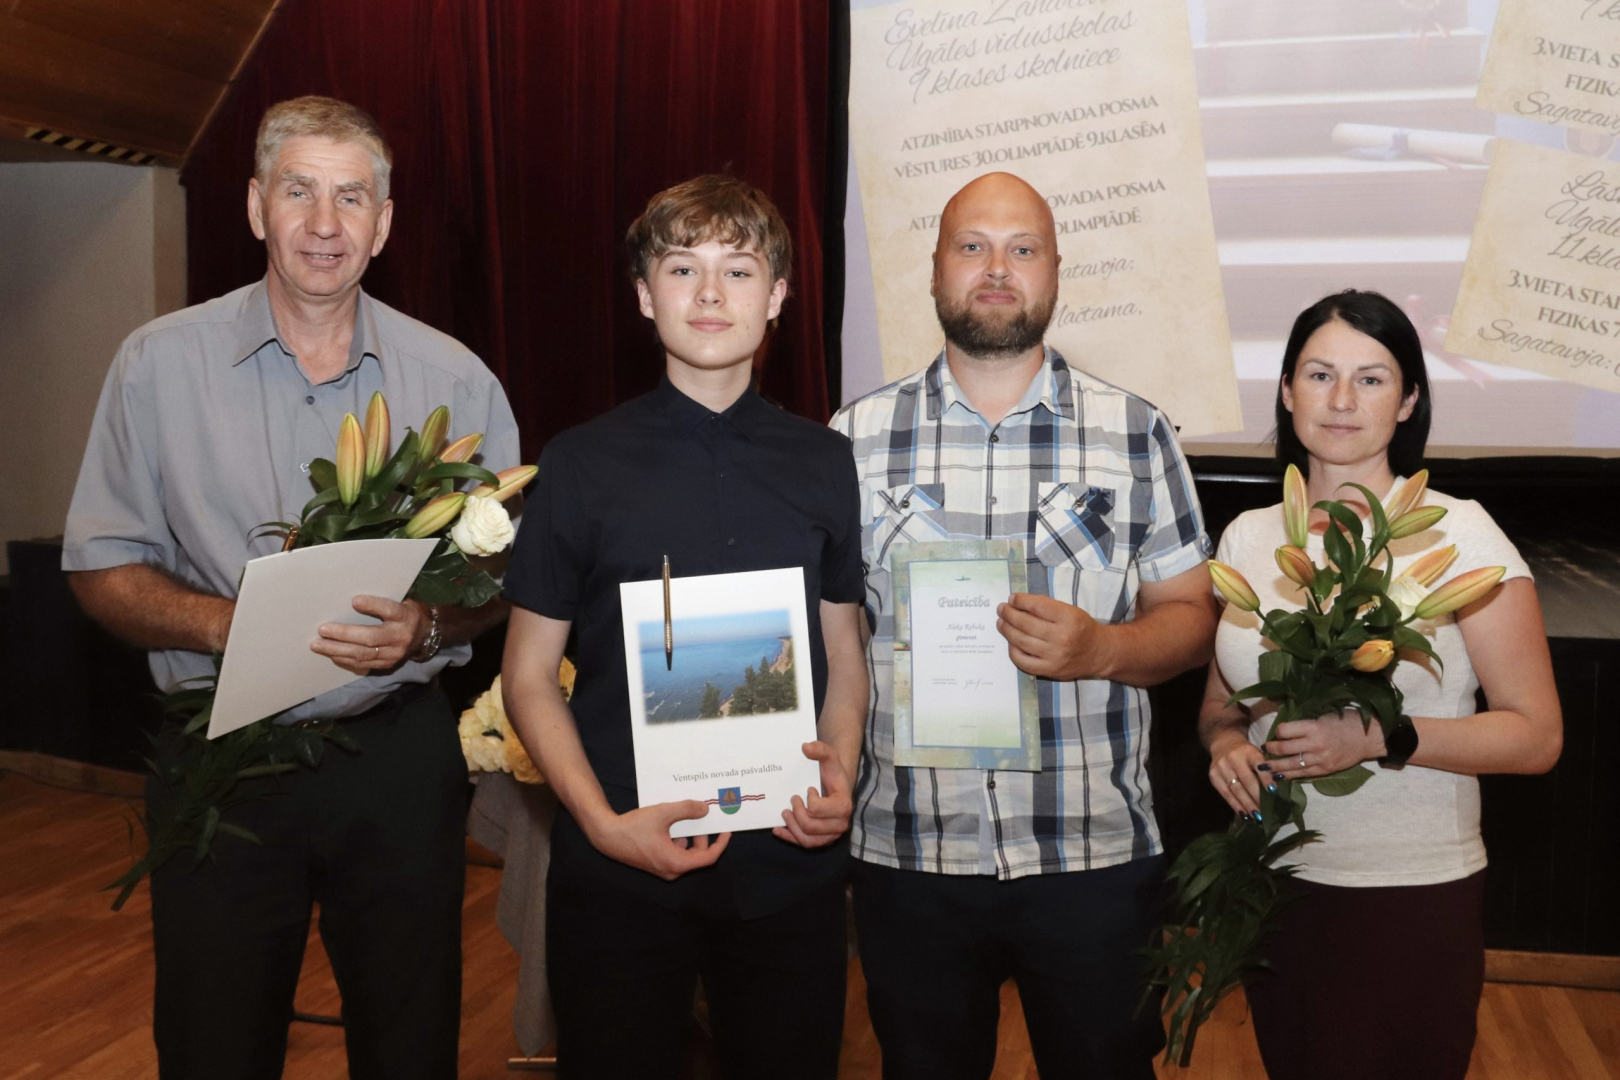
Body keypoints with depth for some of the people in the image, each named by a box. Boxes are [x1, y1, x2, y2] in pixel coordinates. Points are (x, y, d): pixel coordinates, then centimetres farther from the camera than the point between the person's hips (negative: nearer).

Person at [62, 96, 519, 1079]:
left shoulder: (455, 378, 1)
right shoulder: (160, 362, 0)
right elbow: (103, 569, 2)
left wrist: (425, 628, -16)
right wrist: (226, 623, -17)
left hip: (400, 756, 1)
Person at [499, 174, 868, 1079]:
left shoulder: (826, 464, 4)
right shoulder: (581, 466, -2)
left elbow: (844, 656, 10)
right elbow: (529, 674, 1)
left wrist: (839, 776, -9)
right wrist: (603, 821, -12)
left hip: (788, 864, 2)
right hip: (619, 871, -1)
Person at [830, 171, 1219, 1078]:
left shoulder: (1137, 433, 2)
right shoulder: (857, 438, 3)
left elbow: (1191, 615, 3)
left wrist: (1102, 648, -18)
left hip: (1095, 856, 0)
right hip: (908, 854, 1)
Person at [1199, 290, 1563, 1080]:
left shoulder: (1457, 534, -10)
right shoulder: (1249, 537, 2)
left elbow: (1536, 735, -11)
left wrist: (1378, 738, -23)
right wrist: (1226, 741, -9)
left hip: (1414, 896, -4)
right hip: (1271, 881, 4)